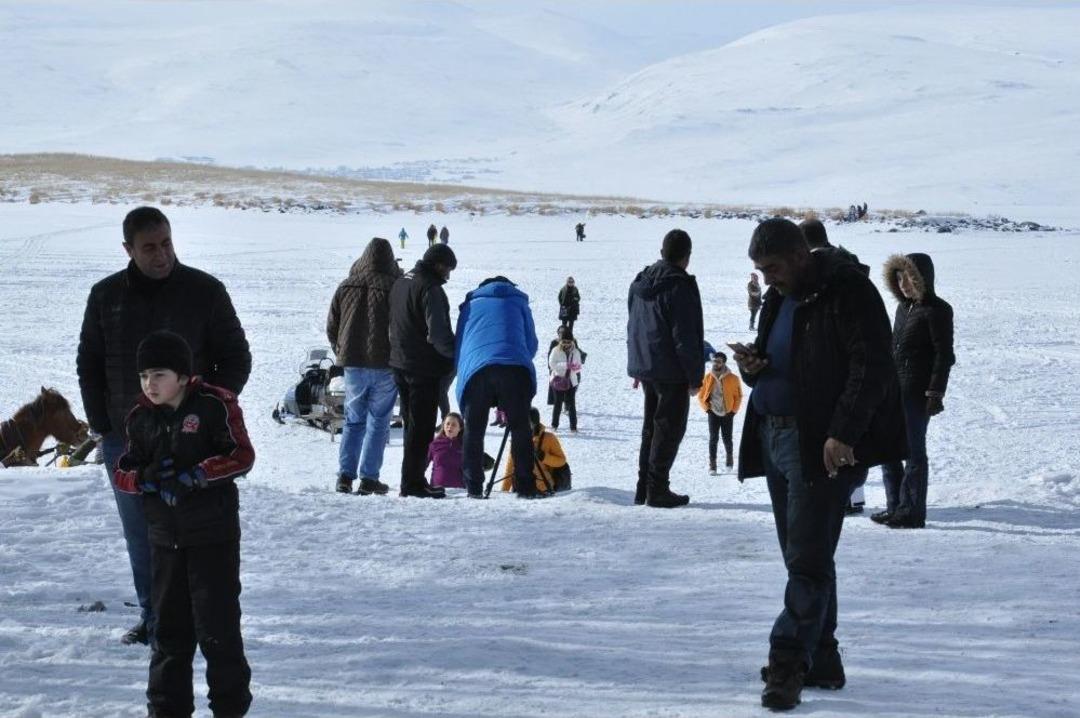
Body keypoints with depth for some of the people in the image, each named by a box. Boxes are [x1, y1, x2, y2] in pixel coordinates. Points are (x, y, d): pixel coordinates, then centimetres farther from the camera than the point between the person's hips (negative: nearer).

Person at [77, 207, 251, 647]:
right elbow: (89, 365, 12)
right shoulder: (106, 296, 5)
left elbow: (236, 359, 1)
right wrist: (101, 425, 3)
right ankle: (153, 617, 21)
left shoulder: (204, 291, -3)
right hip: (125, 441, 3)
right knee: (140, 536, 10)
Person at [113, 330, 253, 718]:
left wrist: (194, 476, -23)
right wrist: (147, 478, -15)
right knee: (169, 624, 12)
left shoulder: (213, 406, -9)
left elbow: (242, 456, -14)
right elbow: (123, 473, 7)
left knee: (217, 622, -2)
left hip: (214, 533, -5)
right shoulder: (141, 418, 7)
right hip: (165, 536, 5)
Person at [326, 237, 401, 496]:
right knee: (378, 422, 5)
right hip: (385, 367, -3)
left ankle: (345, 475, 4)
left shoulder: (345, 288, 2)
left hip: (353, 366, 3)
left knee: (353, 420, 13)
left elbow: (331, 329, 7)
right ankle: (369, 478, 1)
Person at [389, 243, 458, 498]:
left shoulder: (401, 282, 14)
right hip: (424, 367, -9)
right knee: (421, 426, -4)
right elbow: (438, 332, -21)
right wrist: (457, 356, -8)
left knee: (413, 424, 17)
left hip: (400, 363, 9)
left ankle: (413, 479, 21)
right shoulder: (430, 288, -16)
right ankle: (413, 482, -4)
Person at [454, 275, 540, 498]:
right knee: (520, 429, 6)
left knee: (474, 431, 10)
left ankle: (474, 488, 4)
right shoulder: (518, 302, 29)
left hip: (475, 370, 1)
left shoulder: (469, 305, 32)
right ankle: (525, 487, 0)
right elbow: (531, 344, 26)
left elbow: (458, 346, 29)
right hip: (515, 368, -1)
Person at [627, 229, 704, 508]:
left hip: (644, 367, 8)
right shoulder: (680, 287, -17)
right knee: (669, 428, -1)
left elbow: (632, 327, 16)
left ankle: (644, 487, 19)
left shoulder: (640, 283, 9)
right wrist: (695, 376, -12)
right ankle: (657, 489, -1)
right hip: (672, 371, -8)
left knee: (651, 426, 17)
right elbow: (686, 337, -18)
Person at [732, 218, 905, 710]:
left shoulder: (847, 292, -10)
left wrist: (843, 433, -25)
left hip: (822, 446, -9)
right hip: (774, 438, 9)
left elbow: (872, 368, -17)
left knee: (808, 558, -10)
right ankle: (821, 660, 18)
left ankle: (789, 662, -8)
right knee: (800, 555, 11)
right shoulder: (778, 299, 17)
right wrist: (751, 367, 2)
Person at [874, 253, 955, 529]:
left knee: (913, 451, -3)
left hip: (917, 392, -9)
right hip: (893, 390, 9)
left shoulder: (937, 310, -9)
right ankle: (895, 506, 20)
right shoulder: (903, 307, 16)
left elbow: (944, 355, -12)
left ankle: (912, 512, 4)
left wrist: (935, 392, -16)